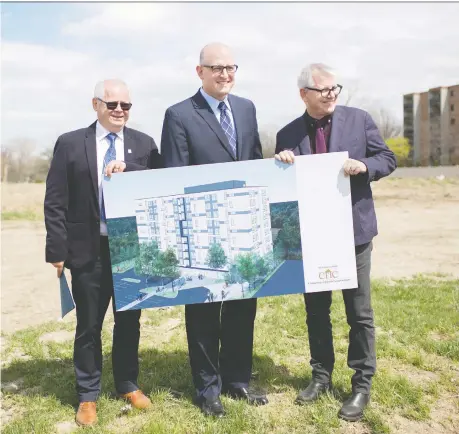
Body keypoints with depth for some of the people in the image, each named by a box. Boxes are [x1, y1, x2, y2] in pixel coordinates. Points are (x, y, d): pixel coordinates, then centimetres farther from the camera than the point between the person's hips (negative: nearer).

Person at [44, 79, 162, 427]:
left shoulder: (144, 144, 5)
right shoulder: (70, 144, 0)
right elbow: (55, 203, -2)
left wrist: (129, 171, -17)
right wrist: (58, 251, -7)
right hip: (88, 250, -1)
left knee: (129, 321, 14)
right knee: (89, 326, 10)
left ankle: (129, 385, 33)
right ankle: (88, 395, 26)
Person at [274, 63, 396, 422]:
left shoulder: (359, 119, 0)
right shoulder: (288, 134, 4)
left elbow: (388, 159, 1)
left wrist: (364, 166, -19)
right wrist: (281, 163, -15)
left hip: (353, 230, -2)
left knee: (359, 311, 6)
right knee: (316, 309, 13)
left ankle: (362, 384, 20)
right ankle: (321, 376, 30)